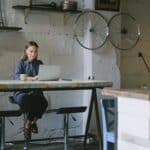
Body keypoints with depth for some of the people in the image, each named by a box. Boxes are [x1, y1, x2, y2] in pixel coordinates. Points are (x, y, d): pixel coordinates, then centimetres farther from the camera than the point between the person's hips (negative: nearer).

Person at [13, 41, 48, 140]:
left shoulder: (39, 63, 15)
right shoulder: (21, 63, 6)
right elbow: (17, 77, -13)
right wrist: (33, 78, -30)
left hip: (36, 92, 2)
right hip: (21, 92, -2)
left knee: (43, 102, -31)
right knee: (24, 99, -38)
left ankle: (29, 121, -2)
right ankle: (32, 121, -8)